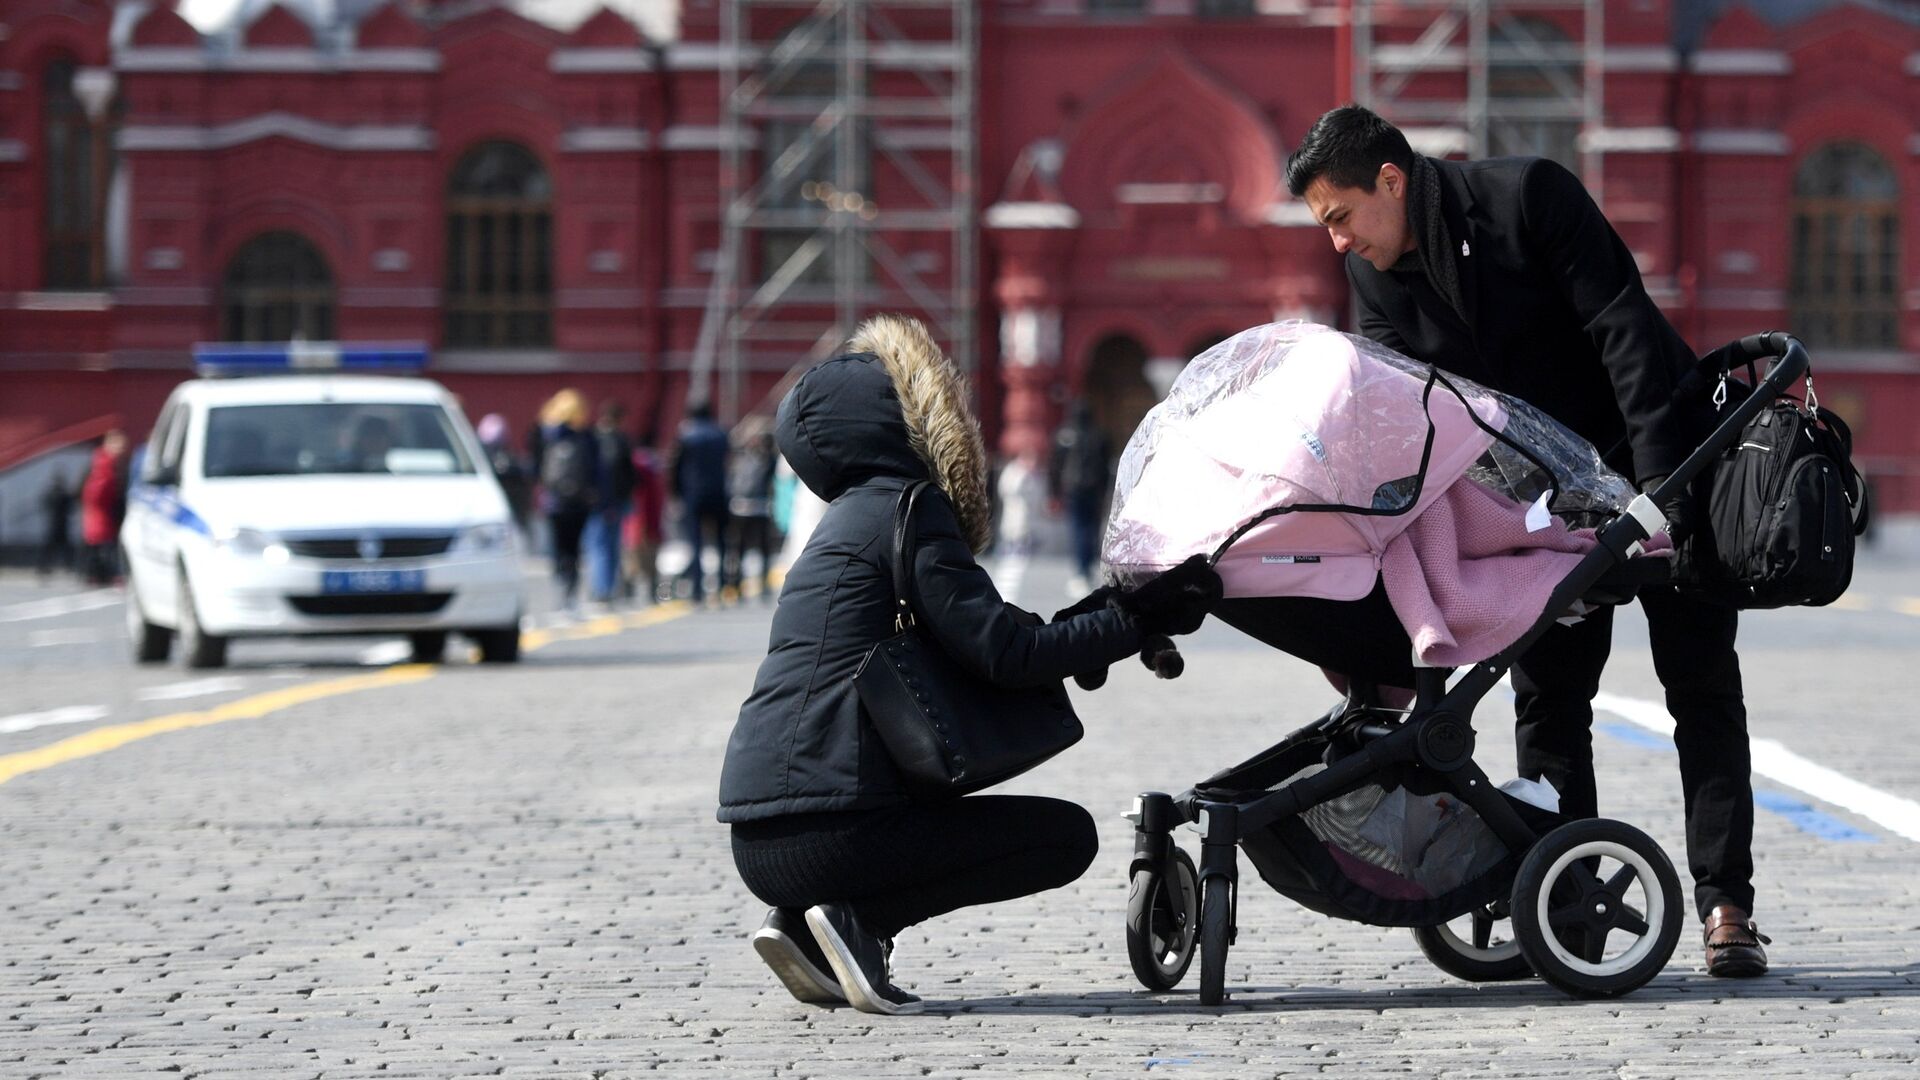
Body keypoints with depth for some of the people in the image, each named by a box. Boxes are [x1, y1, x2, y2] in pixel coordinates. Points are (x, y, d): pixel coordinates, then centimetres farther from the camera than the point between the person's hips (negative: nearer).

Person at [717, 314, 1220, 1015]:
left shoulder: (859, 513, 24)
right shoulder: (904, 510, -5)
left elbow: (980, 641, 24)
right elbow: (1004, 653, -13)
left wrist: (1091, 621, 17)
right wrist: (1135, 621, -7)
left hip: (761, 839, 9)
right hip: (820, 834, -9)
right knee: (1065, 835, 2)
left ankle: (803, 922, 11)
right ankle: (858, 919, -10)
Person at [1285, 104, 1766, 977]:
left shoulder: (1529, 197, -21)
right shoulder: (1377, 276, -3)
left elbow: (1624, 332, -24)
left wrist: (1658, 488, -31)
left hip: (1661, 463, -6)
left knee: (1701, 686, -5)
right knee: (1547, 697, 1)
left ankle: (1725, 905, -4)